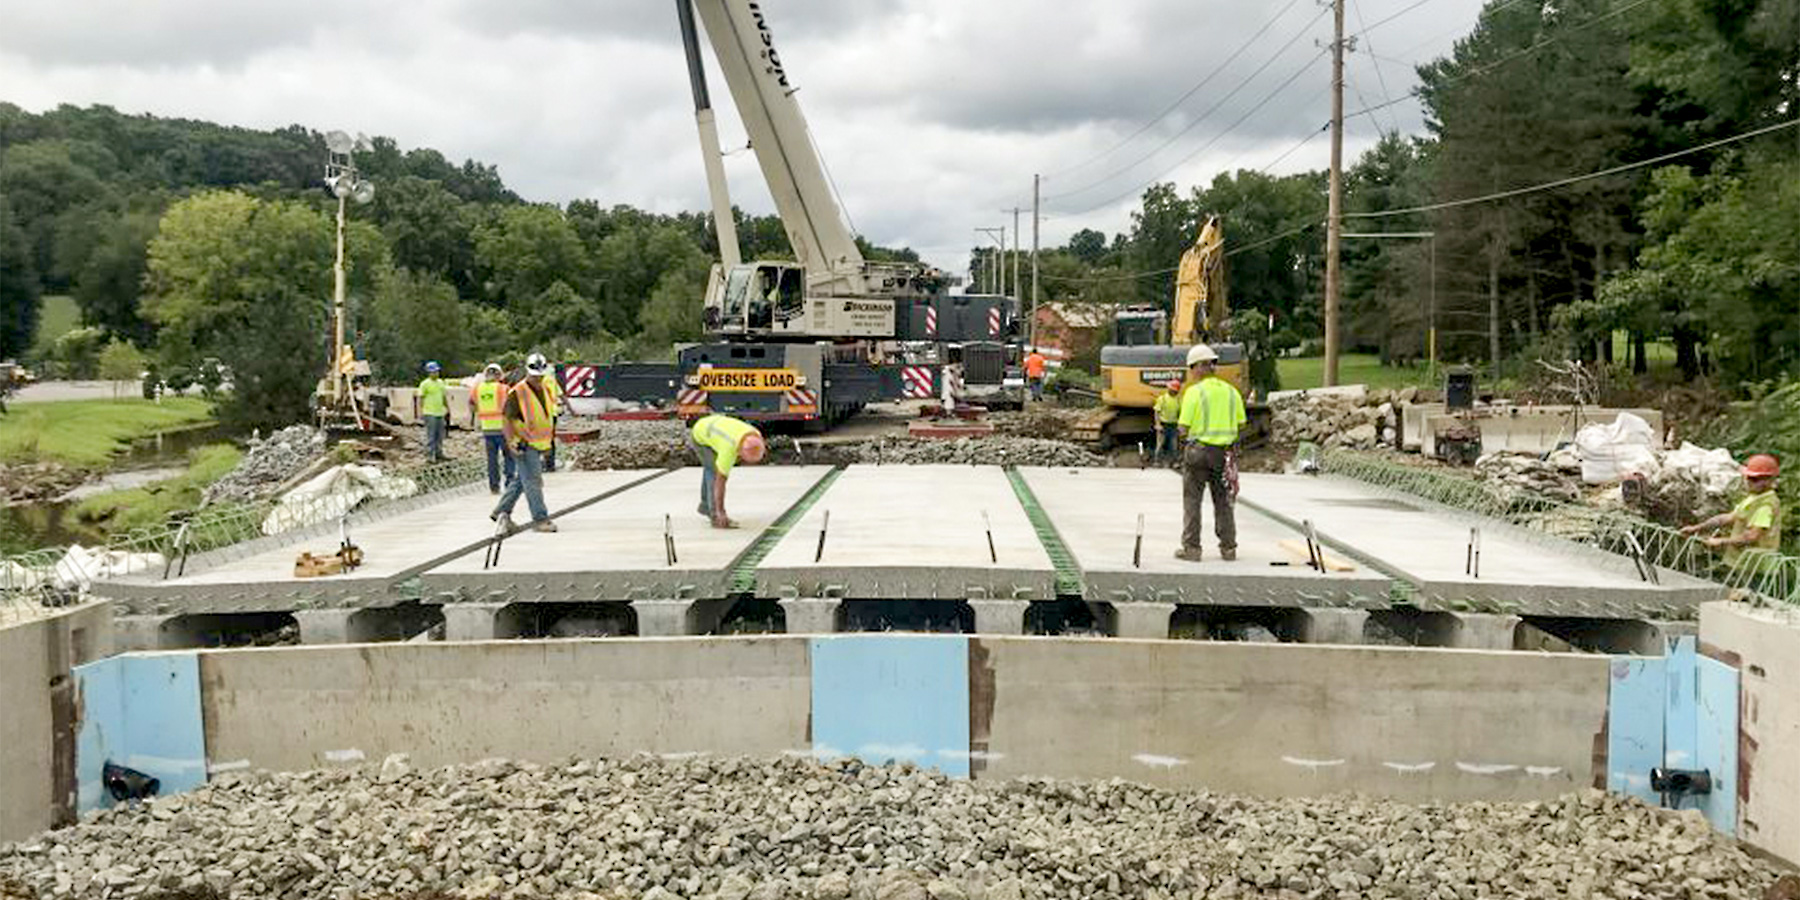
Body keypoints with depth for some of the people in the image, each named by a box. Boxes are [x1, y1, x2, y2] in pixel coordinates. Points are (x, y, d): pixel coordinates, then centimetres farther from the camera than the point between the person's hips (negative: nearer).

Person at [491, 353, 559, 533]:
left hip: (538, 444, 8)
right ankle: (540, 519, -3)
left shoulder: (545, 391, 12)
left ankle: (501, 511, 26)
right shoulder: (517, 393, -13)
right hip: (524, 444, -8)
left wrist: (547, 443, 23)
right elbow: (506, 417, -13)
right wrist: (511, 441, -21)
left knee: (520, 480, 14)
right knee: (533, 481, -7)